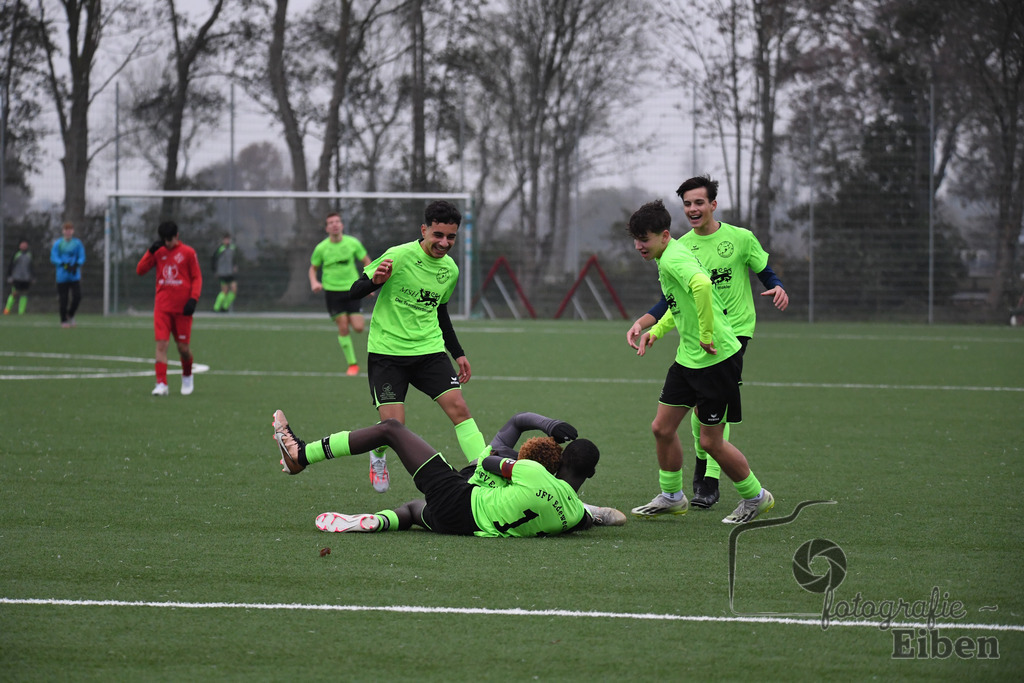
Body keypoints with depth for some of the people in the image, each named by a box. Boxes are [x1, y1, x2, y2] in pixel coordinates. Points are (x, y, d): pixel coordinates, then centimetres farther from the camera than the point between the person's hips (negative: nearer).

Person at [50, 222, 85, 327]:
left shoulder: (77, 243, 8)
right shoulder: (58, 244, 3)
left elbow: (82, 258, 5)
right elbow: (53, 258, -3)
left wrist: (76, 265, -16)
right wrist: (64, 265, -19)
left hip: (75, 275, 1)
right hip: (62, 275, -1)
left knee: (77, 296, -8)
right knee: (63, 299, -3)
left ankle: (70, 315, 17)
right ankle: (63, 320, 12)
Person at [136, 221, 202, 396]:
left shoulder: (188, 253, -1)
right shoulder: (159, 252, 7)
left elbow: (197, 278, 2)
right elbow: (140, 270, 5)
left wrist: (193, 299, -11)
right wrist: (151, 252, -7)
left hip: (182, 307, -2)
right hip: (162, 307, 2)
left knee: (183, 347, 5)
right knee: (161, 344, -11)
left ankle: (187, 376, 33)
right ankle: (161, 384, -13)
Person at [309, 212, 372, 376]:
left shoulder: (353, 243, -4)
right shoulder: (321, 248, -5)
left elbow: (366, 261, 9)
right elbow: (313, 268, 10)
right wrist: (314, 282, -11)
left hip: (352, 289, 1)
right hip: (332, 291, -1)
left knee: (358, 328, -7)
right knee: (343, 328, -7)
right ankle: (352, 364, 5)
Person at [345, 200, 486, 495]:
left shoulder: (451, 270, 6)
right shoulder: (399, 256, -13)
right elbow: (355, 291, -9)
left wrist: (458, 353, 22)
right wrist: (376, 280, -31)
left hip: (429, 349, 4)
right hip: (387, 350, -4)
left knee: (458, 407, -14)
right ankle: (377, 457, 25)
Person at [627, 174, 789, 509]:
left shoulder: (741, 238, -1)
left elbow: (766, 273, 7)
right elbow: (670, 302, 8)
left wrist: (777, 288, -16)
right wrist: (641, 323, -7)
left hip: (734, 330, -3)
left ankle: (710, 482, -13)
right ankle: (702, 461, 29)